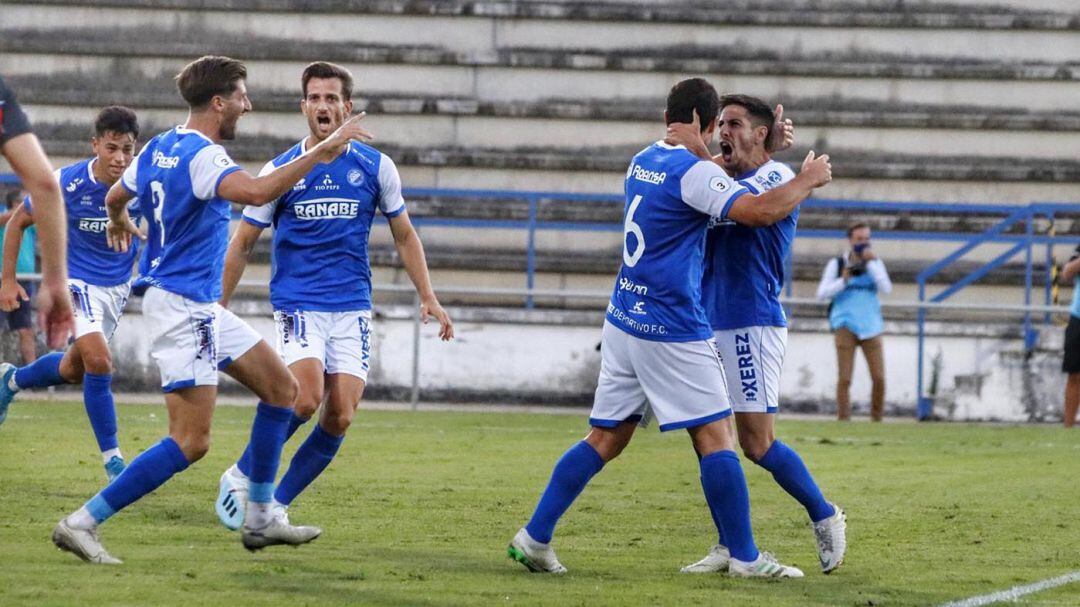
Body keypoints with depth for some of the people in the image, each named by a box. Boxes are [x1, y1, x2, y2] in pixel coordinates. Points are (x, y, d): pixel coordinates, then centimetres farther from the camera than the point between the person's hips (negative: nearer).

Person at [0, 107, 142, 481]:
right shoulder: (66, 183, -20)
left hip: (118, 285, 4)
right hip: (76, 281, -4)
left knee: (74, 369, 18)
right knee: (98, 359, -23)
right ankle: (112, 460, -14)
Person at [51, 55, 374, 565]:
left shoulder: (158, 149, 10)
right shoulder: (201, 156, -19)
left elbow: (115, 197, 28)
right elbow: (256, 192, -39)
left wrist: (119, 224, 51)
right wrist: (322, 151, -34)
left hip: (202, 307, 11)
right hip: (183, 306, -11)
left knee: (281, 388, 15)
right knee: (190, 441, -12)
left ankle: (259, 519, 18)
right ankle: (82, 523, -11)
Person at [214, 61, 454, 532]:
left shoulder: (375, 167, 4)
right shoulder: (280, 171, 1)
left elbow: (404, 235, 15)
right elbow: (242, 243, 8)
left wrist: (428, 296, 7)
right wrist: (218, 308, 5)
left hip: (352, 307, 2)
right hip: (297, 303, -2)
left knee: (339, 418, -8)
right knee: (305, 399, -23)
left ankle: (277, 504, 8)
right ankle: (241, 476, -3)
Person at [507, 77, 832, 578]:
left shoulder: (642, 162, 13)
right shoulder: (693, 172, -14)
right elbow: (760, 211, -24)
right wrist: (807, 180, -6)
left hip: (623, 324, 8)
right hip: (672, 330, -8)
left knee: (606, 437, 11)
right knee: (717, 435, -2)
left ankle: (535, 536, 7)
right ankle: (743, 556, -1)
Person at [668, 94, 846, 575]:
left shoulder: (777, 176, -8)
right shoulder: (723, 178, 18)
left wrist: (701, 154, -23)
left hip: (752, 326, -8)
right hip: (711, 325, 8)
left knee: (757, 442, -9)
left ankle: (826, 518, 7)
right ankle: (730, 546, 9)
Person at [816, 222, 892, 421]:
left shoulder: (875, 263, 9)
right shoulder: (836, 264, 4)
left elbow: (886, 289, -5)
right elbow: (822, 294, -1)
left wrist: (871, 263, -10)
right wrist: (843, 280, -15)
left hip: (870, 327, 2)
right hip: (846, 325, -2)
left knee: (879, 378, -5)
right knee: (845, 378, -8)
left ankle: (877, 419, 9)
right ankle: (843, 422, -5)